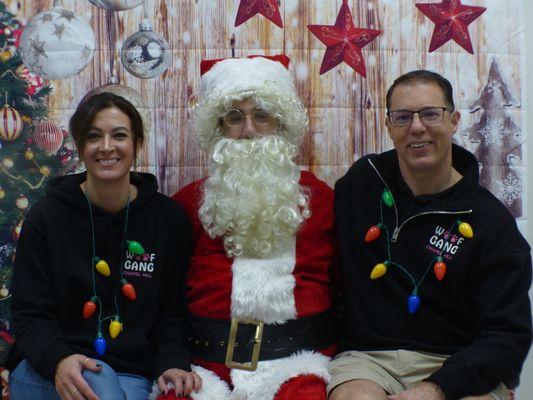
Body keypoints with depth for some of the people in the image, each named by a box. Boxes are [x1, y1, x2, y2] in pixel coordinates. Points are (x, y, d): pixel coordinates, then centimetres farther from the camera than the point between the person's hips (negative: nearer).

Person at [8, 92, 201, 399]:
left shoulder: (170, 219, 2)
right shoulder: (46, 217, -2)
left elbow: (172, 313, 6)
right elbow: (30, 315, -4)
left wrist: (172, 362, -14)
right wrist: (58, 359, -25)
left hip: (132, 374, 1)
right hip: (48, 371, -1)